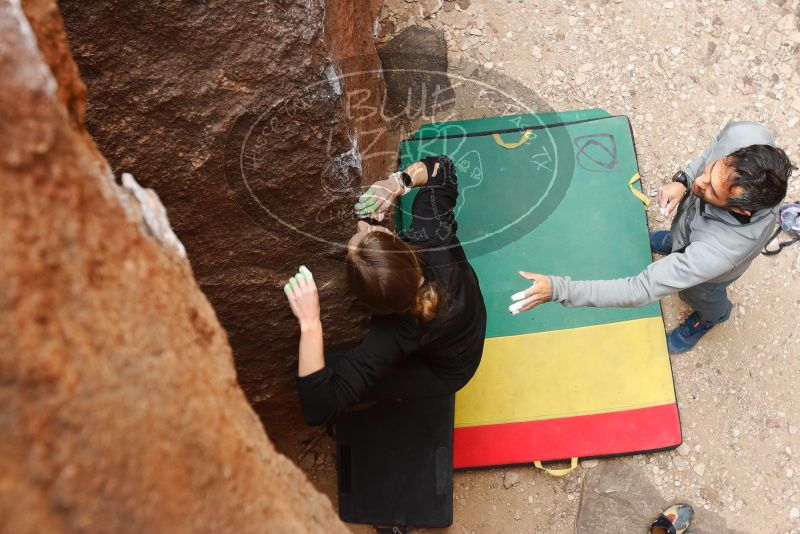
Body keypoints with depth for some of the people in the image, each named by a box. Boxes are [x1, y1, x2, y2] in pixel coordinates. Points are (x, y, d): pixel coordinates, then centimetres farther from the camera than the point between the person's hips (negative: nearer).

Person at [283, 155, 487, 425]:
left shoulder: (392, 335, -47)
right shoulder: (434, 236, -39)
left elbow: (319, 410, -49)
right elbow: (441, 166, -21)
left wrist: (310, 322, -56)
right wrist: (399, 182, -40)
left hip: (442, 373, -4)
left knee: (323, 367, -1)